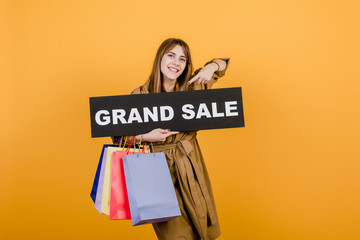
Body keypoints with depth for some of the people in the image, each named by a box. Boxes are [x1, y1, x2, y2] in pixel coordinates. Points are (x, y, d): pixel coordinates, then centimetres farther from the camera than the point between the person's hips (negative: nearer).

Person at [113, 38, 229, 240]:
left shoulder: (192, 87, 1)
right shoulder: (140, 96, -8)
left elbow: (222, 64, 16)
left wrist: (211, 67, -6)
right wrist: (145, 136, -18)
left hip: (190, 168, 4)